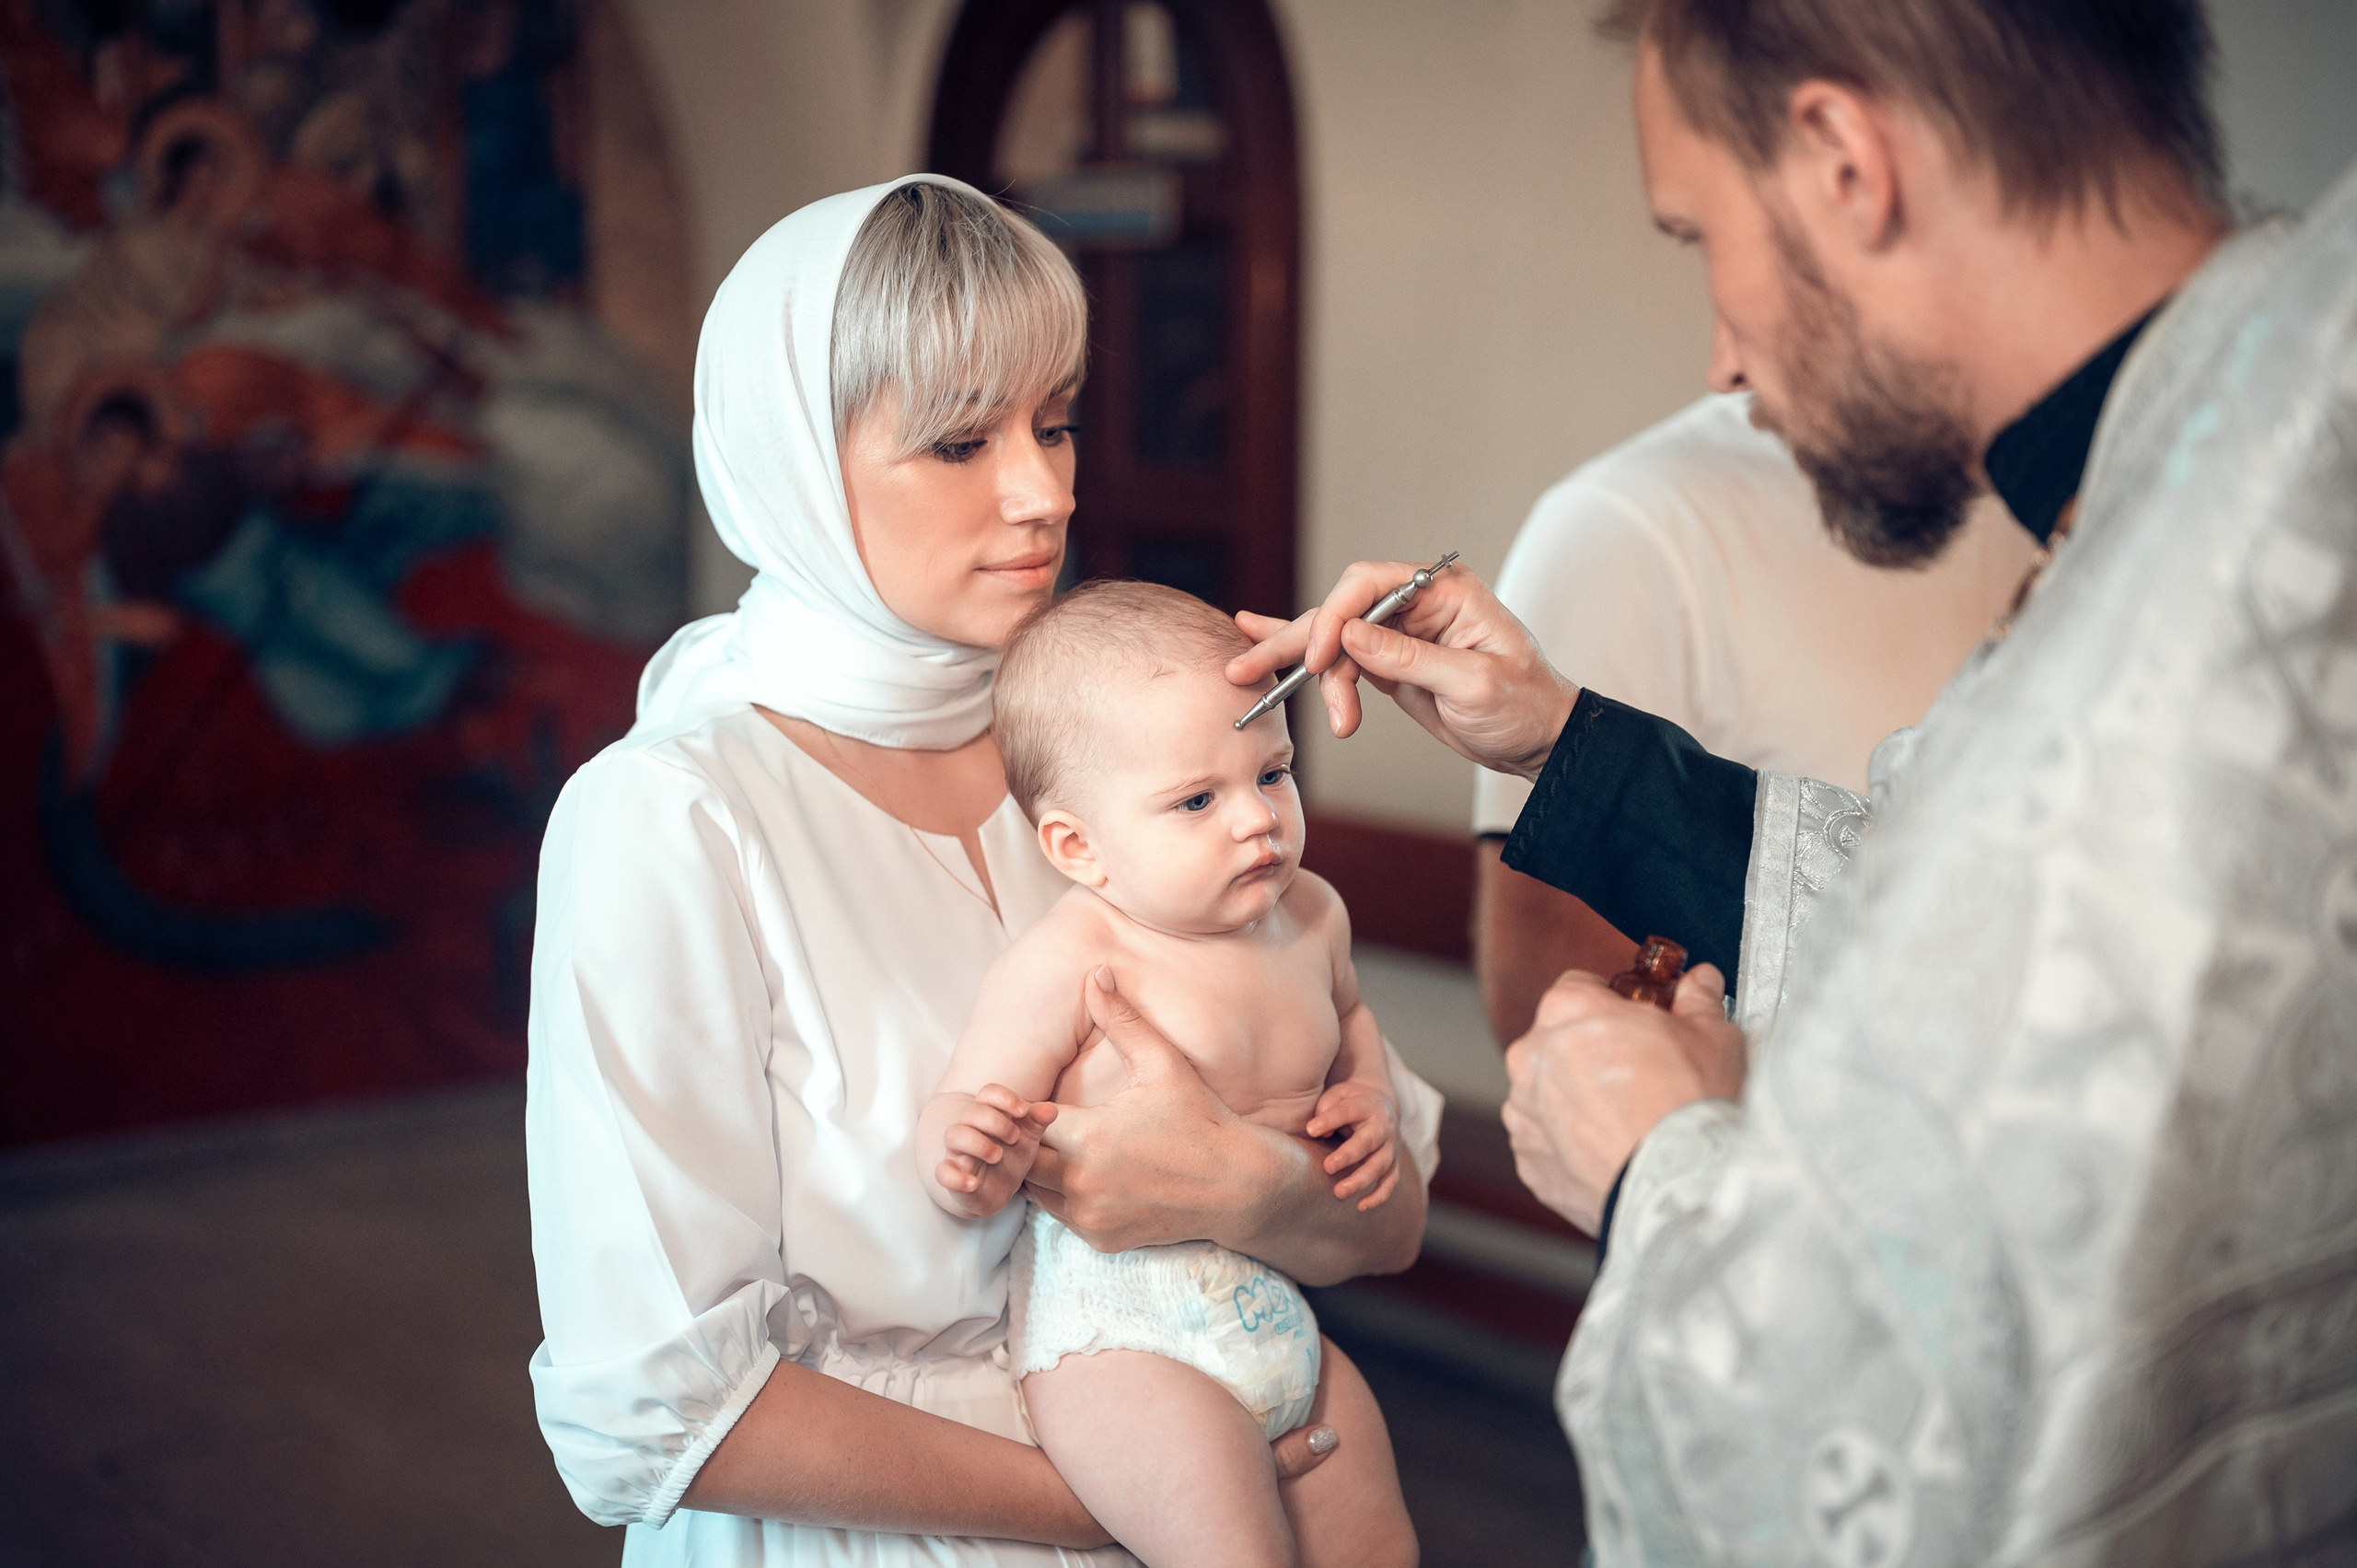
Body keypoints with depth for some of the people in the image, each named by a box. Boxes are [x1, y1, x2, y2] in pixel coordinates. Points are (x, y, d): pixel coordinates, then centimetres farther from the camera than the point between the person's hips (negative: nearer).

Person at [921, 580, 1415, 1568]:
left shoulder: (1311, 914, 4)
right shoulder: (1071, 963, -20)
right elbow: (968, 1170, -21)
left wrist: (1371, 1097, 9)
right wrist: (964, 1155, -43)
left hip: (1275, 1308, 8)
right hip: (1117, 1328, -7)